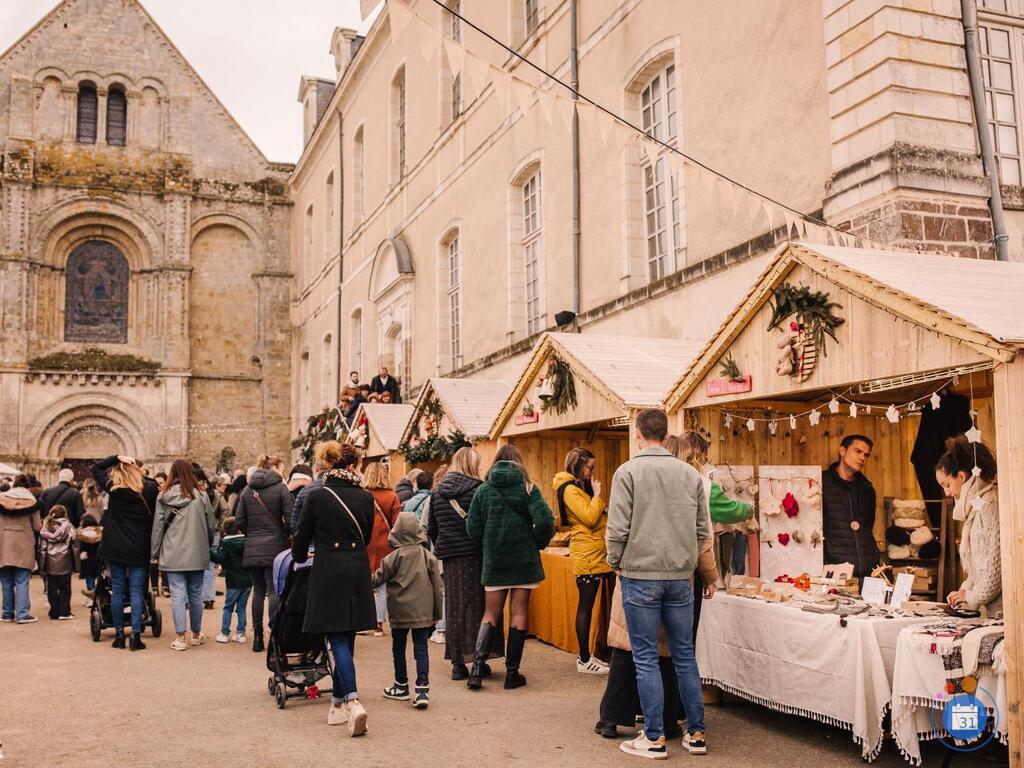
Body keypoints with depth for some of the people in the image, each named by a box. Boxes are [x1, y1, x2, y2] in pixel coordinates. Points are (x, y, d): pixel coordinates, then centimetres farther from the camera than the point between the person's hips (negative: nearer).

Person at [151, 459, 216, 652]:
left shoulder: (164, 496, -3)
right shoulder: (201, 495, -4)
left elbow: (158, 525, 1)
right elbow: (211, 524, 2)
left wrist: (156, 551, 11)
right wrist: (207, 546, 17)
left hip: (173, 554, -1)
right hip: (196, 554, 1)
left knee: (178, 595, 1)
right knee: (195, 594, 12)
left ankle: (180, 638, 0)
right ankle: (196, 634, 23)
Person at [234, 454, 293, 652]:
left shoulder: (247, 490, 8)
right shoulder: (281, 488, -6)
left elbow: (239, 521, 5)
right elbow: (289, 517, -11)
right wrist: (286, 535, 5)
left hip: (252, 547, 5)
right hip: (275, 547, -4)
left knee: (258, 591, 11)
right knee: (274, 591, -3)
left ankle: (257, 637, 14)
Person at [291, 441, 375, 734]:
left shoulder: (317, 497, -5)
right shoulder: (365, 497, 1)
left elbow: (302, 537, 3)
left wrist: (299, 556, 25)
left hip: (328, 570, -3)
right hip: (358, 570, 3)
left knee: (338, 640, -4)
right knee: (346, 639, 12)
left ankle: (352, 701, -20)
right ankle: (337, 703, 20)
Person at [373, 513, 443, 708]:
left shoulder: (395, 556, -8)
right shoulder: (428, 556, 0)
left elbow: (378, 578, -3)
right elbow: (436, 586, 3)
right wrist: (436, 614, 11)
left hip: (400, 611, -2)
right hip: (423, 611, 2)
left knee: (398, 648, 14)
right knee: (421, 648, 4)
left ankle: (401, 686, 25)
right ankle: (422, 689, -8)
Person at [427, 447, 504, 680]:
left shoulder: (437, 491, 6)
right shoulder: (477, 489, -9)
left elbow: (431, 529, 9)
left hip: (449, 556, 4)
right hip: (474, 555, -4)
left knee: (454, 608, 10)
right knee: (477, 604, 4)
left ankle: (458, 663, 11)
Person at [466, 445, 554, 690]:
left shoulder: (483, 490, 1)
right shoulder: (527, 488, -4)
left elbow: (472, 527, -3)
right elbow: (545, 521, -16)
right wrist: (537, 544, 2)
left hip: (494, 561, 2)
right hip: (523, 560, -2)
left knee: (490, 614, 10)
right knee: (518, 614, 6)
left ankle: (477, 668, -3)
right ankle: (512, 673, 9)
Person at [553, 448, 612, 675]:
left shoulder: (582, 488, 19)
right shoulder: (570, 490, -12)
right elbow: (590, 517, -20)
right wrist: (597, 494, -9)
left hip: (598, 554, 10)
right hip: (587, 555, -10)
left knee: (587, 605, 10)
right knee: (586, 605, -4)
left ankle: (586, 657, 15)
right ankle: (584, 660, 2)